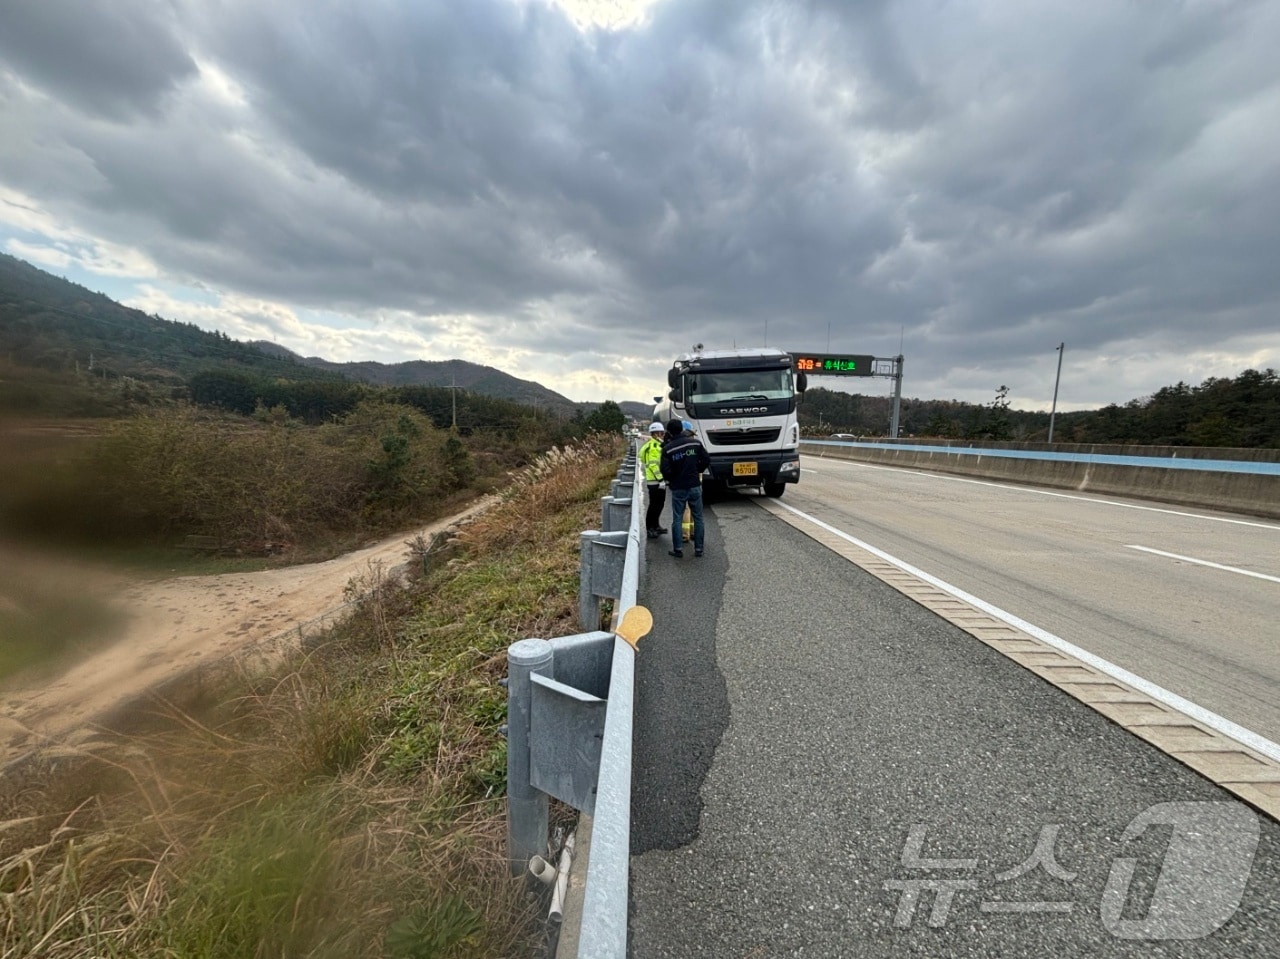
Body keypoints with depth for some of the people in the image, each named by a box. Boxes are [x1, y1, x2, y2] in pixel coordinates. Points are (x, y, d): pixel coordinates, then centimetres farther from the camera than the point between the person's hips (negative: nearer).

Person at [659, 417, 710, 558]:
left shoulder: (667, 448, -9)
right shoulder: (695, 442, -2)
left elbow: (665, 469, -14)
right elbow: (706, 460, 0)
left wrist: (670, 479, 6)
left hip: (678, 488, -2)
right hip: (695, 486, 2)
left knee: (677, 519, 7)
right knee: (698, 518, 11)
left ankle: (678, 549, 9)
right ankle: (699, 548, 15)